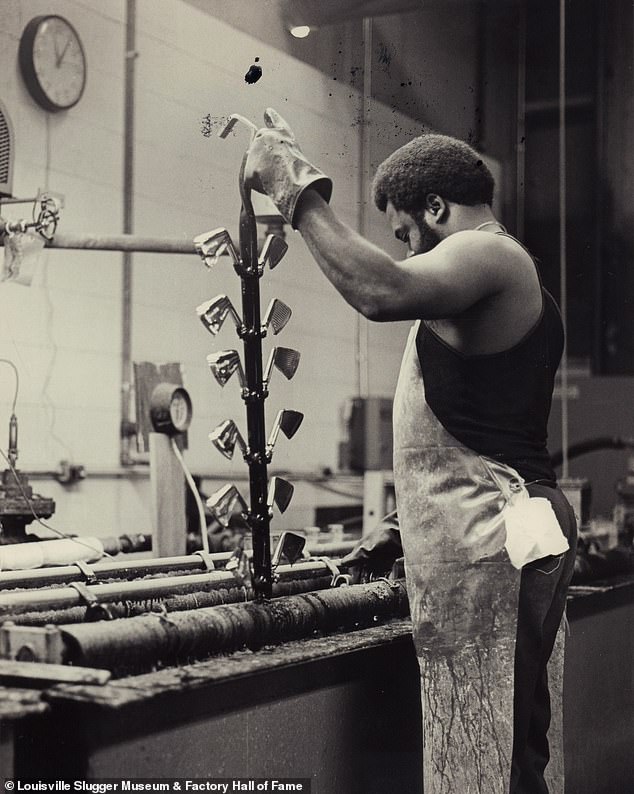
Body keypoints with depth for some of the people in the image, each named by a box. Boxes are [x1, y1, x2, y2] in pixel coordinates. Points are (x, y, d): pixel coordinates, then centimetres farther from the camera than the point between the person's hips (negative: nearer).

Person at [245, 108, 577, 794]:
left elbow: (382, 290, -30)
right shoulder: (509, 270, 26)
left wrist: (296, 191, -21)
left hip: (491, 545, -11)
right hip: (495, 538, 11)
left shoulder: (484, 252, -7)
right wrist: (405, 525, 28)